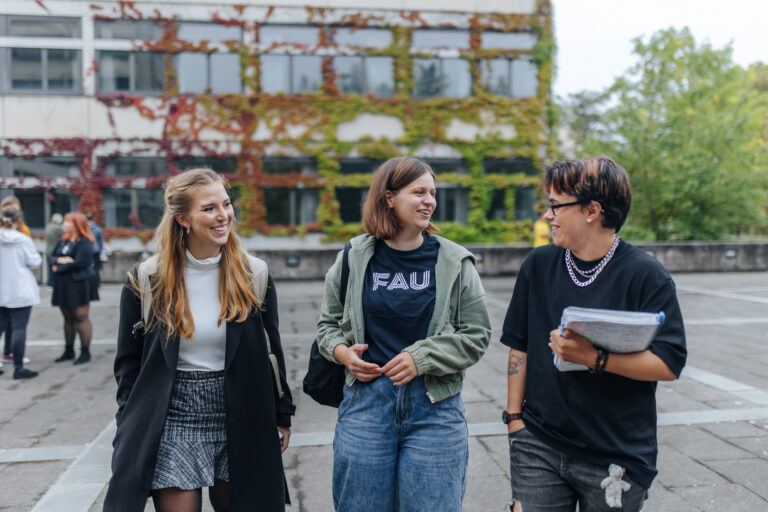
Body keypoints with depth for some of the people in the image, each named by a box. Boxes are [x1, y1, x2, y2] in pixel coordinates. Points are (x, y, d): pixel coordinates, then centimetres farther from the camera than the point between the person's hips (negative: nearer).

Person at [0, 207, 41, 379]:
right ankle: (18, 368, 0)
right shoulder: (23, 240, -11)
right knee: (19, 327, -2)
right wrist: (39, 257, 13)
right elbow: (35, 262, -6)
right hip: (20, 292, -5)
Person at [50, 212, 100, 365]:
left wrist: (59, 267, -8)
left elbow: (80, 263, -18)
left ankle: (85, 352, 3)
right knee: (68, 318, 13)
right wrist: (60, 260, -11)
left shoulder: (85, 242, -9)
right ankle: (68, 351, 23)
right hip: (63, 285, 8)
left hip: (79, 284, -8)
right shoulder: (63, 240, 15)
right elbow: (52, 256, 12)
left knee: (81, 317, -5)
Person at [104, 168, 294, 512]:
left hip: (238, 420, 1)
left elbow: (271, 351, 6)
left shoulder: (253, 274, 0)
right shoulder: (146, 280, -3)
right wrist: (129, 431, 2)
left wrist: (282, 416, 7)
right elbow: (128, 361, 3)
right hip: (173, 422, -1)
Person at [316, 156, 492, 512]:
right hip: (366, 400, 1)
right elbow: (329, 322, 16)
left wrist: (422, 357, -12)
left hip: (434, 407, -1)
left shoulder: (455, 262, 0)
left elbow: (477, 334, 0)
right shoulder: (354, 258, 3)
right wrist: (340, 350, -5)